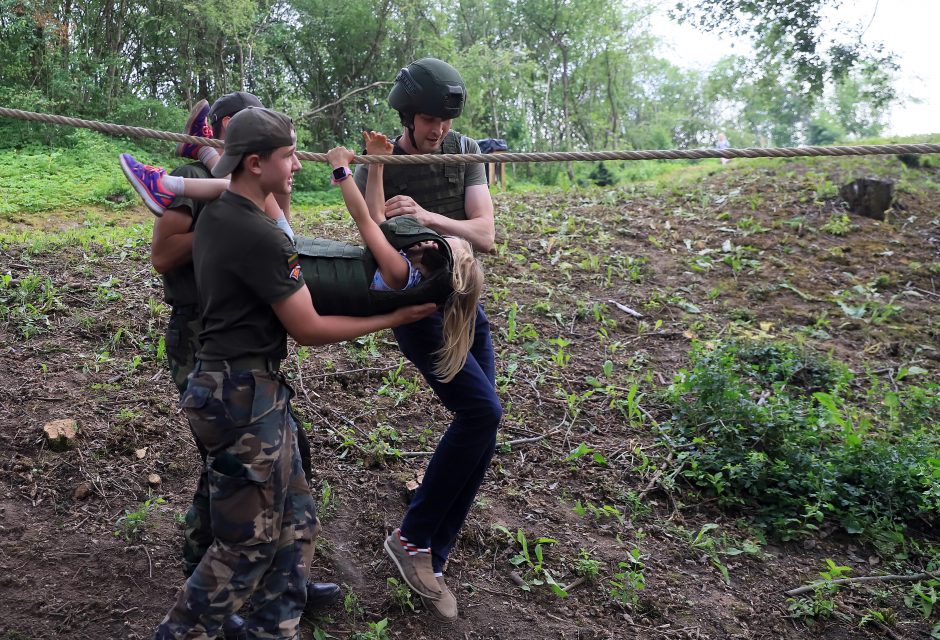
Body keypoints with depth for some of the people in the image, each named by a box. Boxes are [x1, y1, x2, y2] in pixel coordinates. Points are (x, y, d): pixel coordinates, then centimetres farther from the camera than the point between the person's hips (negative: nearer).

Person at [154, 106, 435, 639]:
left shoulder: (216, 214, 7)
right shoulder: (260, 236, -22)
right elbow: (308, 329, -16)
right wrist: (391, 319, -6)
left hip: (252, 388, 10)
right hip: (246, 396, -10)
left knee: (295, 520, 16)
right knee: (248, 542, 5)